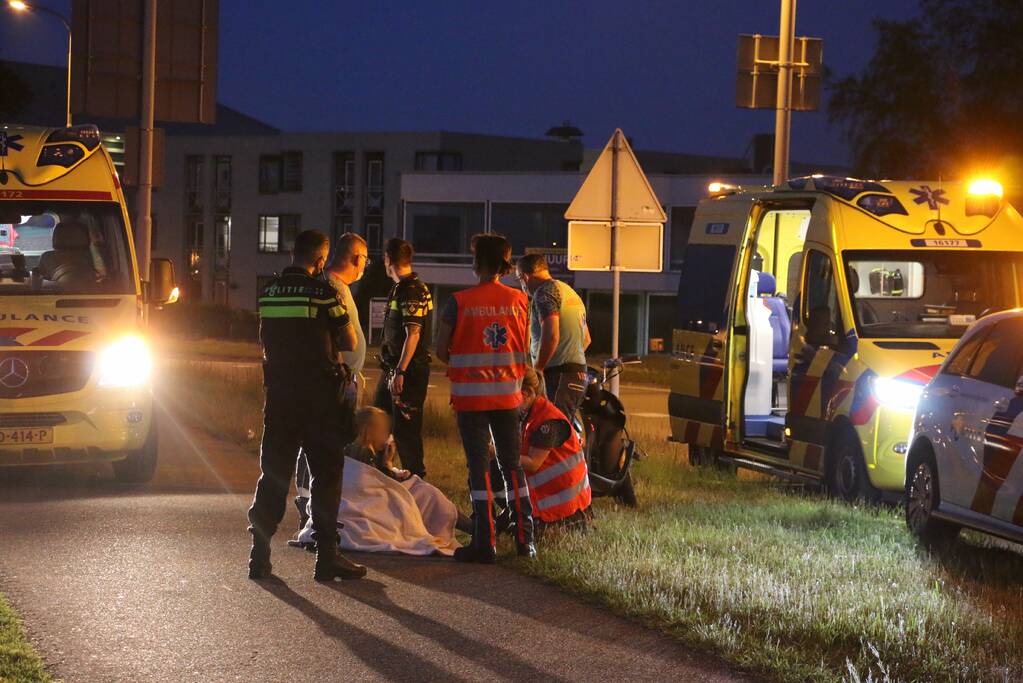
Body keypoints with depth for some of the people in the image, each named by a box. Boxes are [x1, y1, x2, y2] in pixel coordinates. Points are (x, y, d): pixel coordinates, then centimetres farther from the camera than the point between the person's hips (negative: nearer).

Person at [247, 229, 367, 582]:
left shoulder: (267, 293, 6)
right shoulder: (323, 292, -10)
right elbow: (350, 343, -6)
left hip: (278, 391, 5)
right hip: (318, 395, -5)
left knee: (273, 473, 10)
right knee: (326, 473, 2)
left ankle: (260, 553, 8)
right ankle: (326, 556, 1)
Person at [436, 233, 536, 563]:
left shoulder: (460, 301, -10)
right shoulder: (518, 300, -1)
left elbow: (441, 349, -6)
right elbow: (523, 348, 5)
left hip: (470, 395, -3)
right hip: (507, 394, 3)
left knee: (479, 467, 1)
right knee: (512, 465, 13)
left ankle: (485, 543, -1)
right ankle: (525, 538, 13)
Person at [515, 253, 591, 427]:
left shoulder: (544, 292, -7)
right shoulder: (570, 292, 24)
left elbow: (551, 336, -19)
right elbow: (586, 339, 31)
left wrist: (536, 371, -13)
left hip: (558, 374, -10)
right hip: (579, 372, 10)